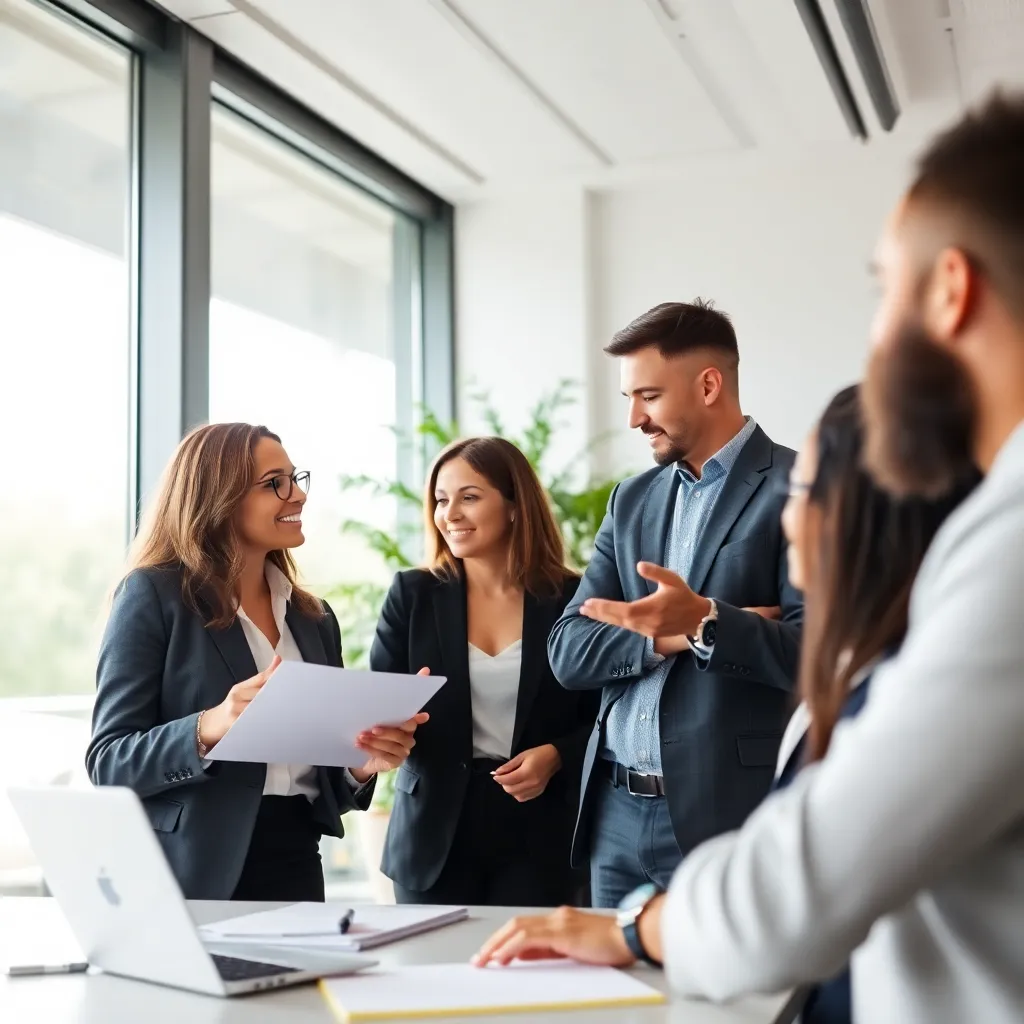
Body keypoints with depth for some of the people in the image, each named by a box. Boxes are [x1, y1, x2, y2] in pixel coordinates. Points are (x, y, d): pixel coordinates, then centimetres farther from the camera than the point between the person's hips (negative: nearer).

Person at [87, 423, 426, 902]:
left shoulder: (313, 616, 11)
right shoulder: (153, 594, -5)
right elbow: (108, 761, -10)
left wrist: (362, 763, -6)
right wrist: (209, 729, -27)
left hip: (297, 866, 5)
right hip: (194, 879, -5)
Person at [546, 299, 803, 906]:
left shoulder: (797, 489, -6)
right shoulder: (633, 500, 13)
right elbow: (569, 653, 6)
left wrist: (706, 622, -28)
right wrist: (668, 636, -10)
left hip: (727, 812, -6)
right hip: (617, 814, 6)